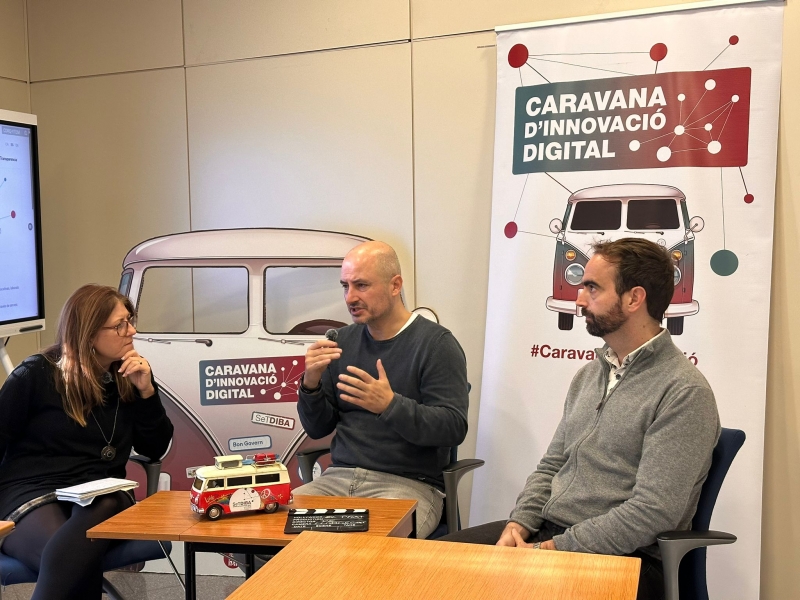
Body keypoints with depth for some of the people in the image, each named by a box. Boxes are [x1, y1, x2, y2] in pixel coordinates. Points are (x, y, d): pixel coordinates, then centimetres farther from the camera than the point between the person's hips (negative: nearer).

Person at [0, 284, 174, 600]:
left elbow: (155, 449, 10)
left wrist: (146, 391, -4)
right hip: (30, 494, -3)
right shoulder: (36, 374, -1)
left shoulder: (127, 378, 11)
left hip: (102, 496, 4)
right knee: (75, 559, -38)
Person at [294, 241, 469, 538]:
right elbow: (317, 429, 15)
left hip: (410, 483, -5)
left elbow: (453, 428, -12)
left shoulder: (436, 343, -4)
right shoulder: (342, 341, 12)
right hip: (339, 477, 5)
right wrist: (311, 384, -5)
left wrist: (390, 405, -26)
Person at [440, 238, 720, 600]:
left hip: (622, 556, -7)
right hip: (545, 530, 7)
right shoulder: (589, 374, 15)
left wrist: (550, 550, -18)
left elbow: (652, 513, -19)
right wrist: (519, 523, -2)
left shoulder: (684, 393, -13)